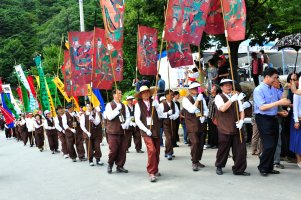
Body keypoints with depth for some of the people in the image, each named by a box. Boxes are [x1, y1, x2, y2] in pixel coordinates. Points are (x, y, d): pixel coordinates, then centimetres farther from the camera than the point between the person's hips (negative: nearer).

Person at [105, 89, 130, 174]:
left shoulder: (123, 106, 13)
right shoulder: (109, 105, -2)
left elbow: (128, 117, 10)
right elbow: (109, 116, -15)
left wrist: (125, 125, -8)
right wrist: (117, 108, -19)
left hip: (122, 131, 5)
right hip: (113, 131, -4)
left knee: (123, 149, 3)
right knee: (113, 149, -6)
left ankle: (120, 166, 16)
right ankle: (110, 164, 18)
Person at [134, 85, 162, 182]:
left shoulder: (154, 102, 4)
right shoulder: (138, 104, -3)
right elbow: (137, 120, -5)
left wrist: (157, 106, -17)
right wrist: (146, 130, -11)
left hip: (156, 129, 4)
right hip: (145, 130, -4)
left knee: (157, 151, 11)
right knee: (151, 150, -16)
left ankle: (155, 170, 30)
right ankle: (151, 173, -7)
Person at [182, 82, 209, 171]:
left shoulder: (201, 98, 11)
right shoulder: (186, 99, -6)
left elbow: (206, 110, 13)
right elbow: (191, 110, -19)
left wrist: (204, 116, -6)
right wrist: (198, 100, -21)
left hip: (200, 124, 6)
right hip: (191, 125, -6)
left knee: (201, 144, 8)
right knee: (195, 143, -16)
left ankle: (197, 161, 23)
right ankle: (194, 163, -5)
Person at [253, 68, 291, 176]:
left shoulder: (274, 89, 11)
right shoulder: (258, 90, -12)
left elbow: (283, 98, 16)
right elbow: (262, 107, -20)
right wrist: (278, 103, -22)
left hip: (273, 119, 8)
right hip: (263, 119, -8)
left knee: (273, 145, 12)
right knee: (269, 145, -9)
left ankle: (269, 167, 24)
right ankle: (262, 167, 9)